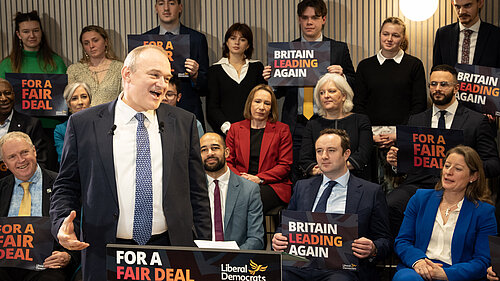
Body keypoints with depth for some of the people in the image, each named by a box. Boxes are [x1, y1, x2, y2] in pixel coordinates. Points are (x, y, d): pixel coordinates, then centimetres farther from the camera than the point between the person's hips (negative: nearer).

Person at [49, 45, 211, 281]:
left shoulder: (184, 122, 5)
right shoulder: (82, 124, 1)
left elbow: (197, 192, 7)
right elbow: (66, 186, 7)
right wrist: (62, 224, -12)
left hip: (171, 247, 1)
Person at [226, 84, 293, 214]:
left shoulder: (282, 130, 10)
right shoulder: (235, 128, 16)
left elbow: (284, 165, 3)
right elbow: (228, 162, 13)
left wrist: (259, 178, -11)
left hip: (272, 185, -1)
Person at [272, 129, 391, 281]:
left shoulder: (371, 192, 9)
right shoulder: (302, 187, 21)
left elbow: (384, 240, 9)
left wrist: (372, 250, -14)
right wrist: (278, 240, 0)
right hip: (300, 266, 2)